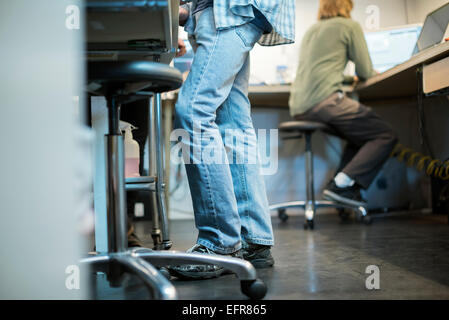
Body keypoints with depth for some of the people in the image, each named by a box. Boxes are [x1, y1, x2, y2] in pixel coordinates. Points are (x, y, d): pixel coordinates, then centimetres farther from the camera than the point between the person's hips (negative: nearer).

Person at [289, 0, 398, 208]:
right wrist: (374, 73, 28)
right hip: (324, 102, -8)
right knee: (386, 136, 0)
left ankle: (341, 187, 7)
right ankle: (342, 184, -15)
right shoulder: (350, 26, 6)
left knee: (361, 135, 24)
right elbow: (365, 72, 6)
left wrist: (350, 78, 47)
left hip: (299, 109, 8)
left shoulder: (311, 30, 26)